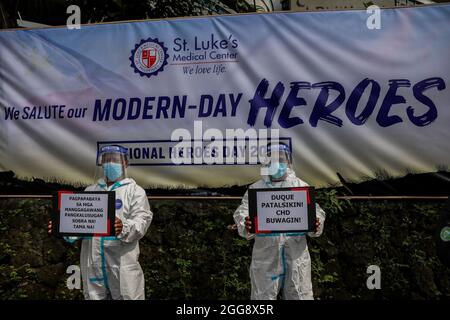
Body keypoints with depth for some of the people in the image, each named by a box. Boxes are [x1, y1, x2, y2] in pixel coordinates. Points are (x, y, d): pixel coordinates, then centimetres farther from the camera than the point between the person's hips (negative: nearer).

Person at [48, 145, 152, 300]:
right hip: (92, 264, 4)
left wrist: (124, 228, -28)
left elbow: (142, 221, -8)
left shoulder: (135, 191, 3)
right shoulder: (90, 191, 18)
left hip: (123, 264, -4)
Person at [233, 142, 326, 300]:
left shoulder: (301, 186, 9)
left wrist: (315, 225, -19)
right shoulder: (255, 189, 8)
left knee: (300, 294, 9)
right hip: (265, 255, 0)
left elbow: (316, 212, 5)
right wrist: (245, 226, -26)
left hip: (296, 255, 1)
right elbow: (242, 212, -2)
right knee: (263, 295, 7)